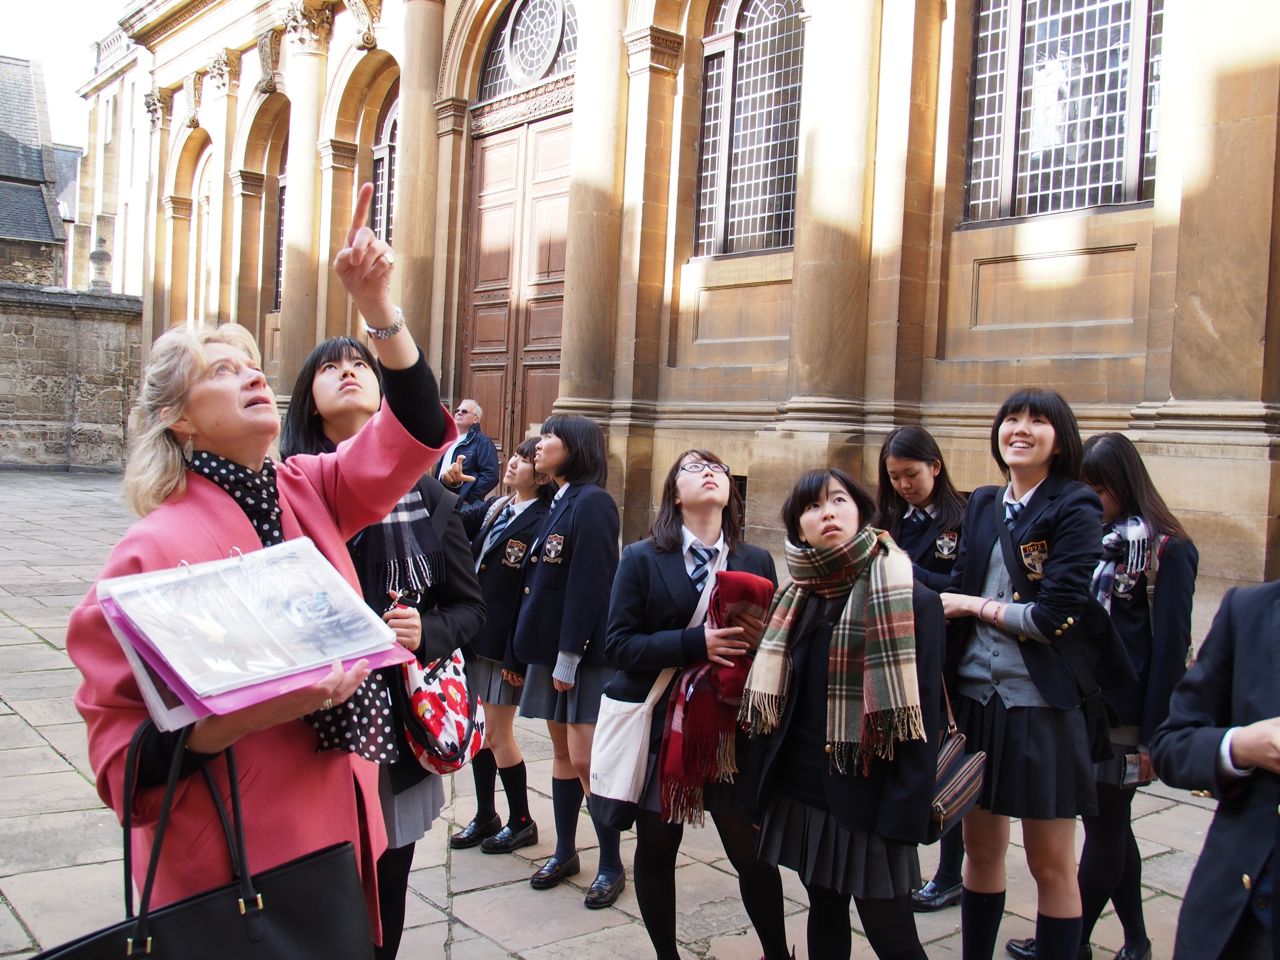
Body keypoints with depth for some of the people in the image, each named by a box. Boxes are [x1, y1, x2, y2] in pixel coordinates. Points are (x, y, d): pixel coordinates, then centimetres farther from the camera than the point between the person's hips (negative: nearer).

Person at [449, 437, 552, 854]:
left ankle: (521, 822, 21)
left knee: (497, 734, 2)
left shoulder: (540, 523, -15)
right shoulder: (493, 509, 11)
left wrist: (517, 657, -18)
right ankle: (485, 817, 30)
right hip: (475, 638, 7)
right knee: (479, 731, 15)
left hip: (505, 643, -7)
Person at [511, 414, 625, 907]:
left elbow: (589, 584, -19)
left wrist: (569, 656, -19)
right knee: (562, 752, 15)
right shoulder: (557, 503, 13)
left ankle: (611, 865, 9)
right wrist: (529, 647, 10)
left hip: (585, 652, -8)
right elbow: (538, 581, 12)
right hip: (550, 647, 9)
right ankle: (564, 852, 27)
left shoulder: (592, 502, -14)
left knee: (585, 760, -5)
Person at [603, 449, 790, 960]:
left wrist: (764, 639, -14)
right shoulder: (641, 558, -2)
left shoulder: (757, 561, 5)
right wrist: (696, 642, -21)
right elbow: (619, 643, -10)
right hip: (660, 724, -1)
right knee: (656, 847, 10)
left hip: (733, 726, 1)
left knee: (752, 851, 4)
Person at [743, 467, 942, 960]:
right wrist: (766, 788, 5)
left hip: (866, 799, -5)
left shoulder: (912, 601, -11)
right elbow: (776, 702, 10)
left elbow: (920, 718, -14)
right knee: (824, 913, 18)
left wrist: (903, 819, -18)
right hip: (803, 791, 6)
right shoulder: (796, 598, 8)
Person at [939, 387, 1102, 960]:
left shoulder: (1076, 509, -8)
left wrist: (973, 606, -4)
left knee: (1051, 863, 8)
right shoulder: (982, 505, 8)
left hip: (1041, 703, -5)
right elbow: (955, 597, 7)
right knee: (981, 847, 16)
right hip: (975, 695, 5)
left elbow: (1054, 618, -16)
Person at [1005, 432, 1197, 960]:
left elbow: (1170, 647, -11)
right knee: (1109, 823, 15)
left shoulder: (1166, 551, -9)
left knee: (1104, 825, 5)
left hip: (1121, 715, -7)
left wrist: (1152, 736, -13)